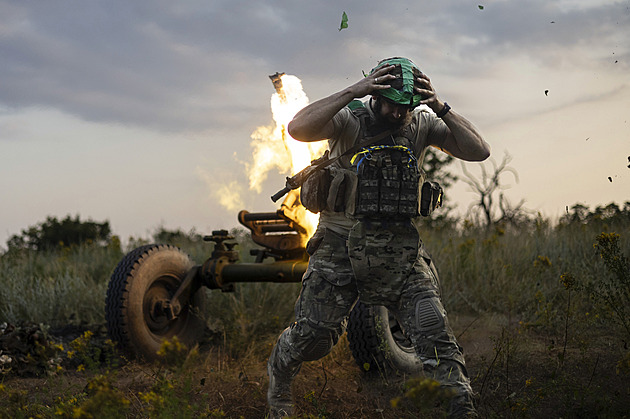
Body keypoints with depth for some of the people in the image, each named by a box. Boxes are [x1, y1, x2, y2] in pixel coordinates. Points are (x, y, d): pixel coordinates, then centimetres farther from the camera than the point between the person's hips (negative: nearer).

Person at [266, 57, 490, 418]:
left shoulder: (421, 124, 4)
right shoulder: (350, 119, -6)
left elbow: (479, 151, -3)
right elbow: (299, 129, -25)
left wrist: (440, 108, -14)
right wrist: (353, 91, -27)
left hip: (400, 249, 3)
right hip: (342, 243, -2)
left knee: (432, 328, -10)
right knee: (313, 335, 0)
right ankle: (279, 376, 32)